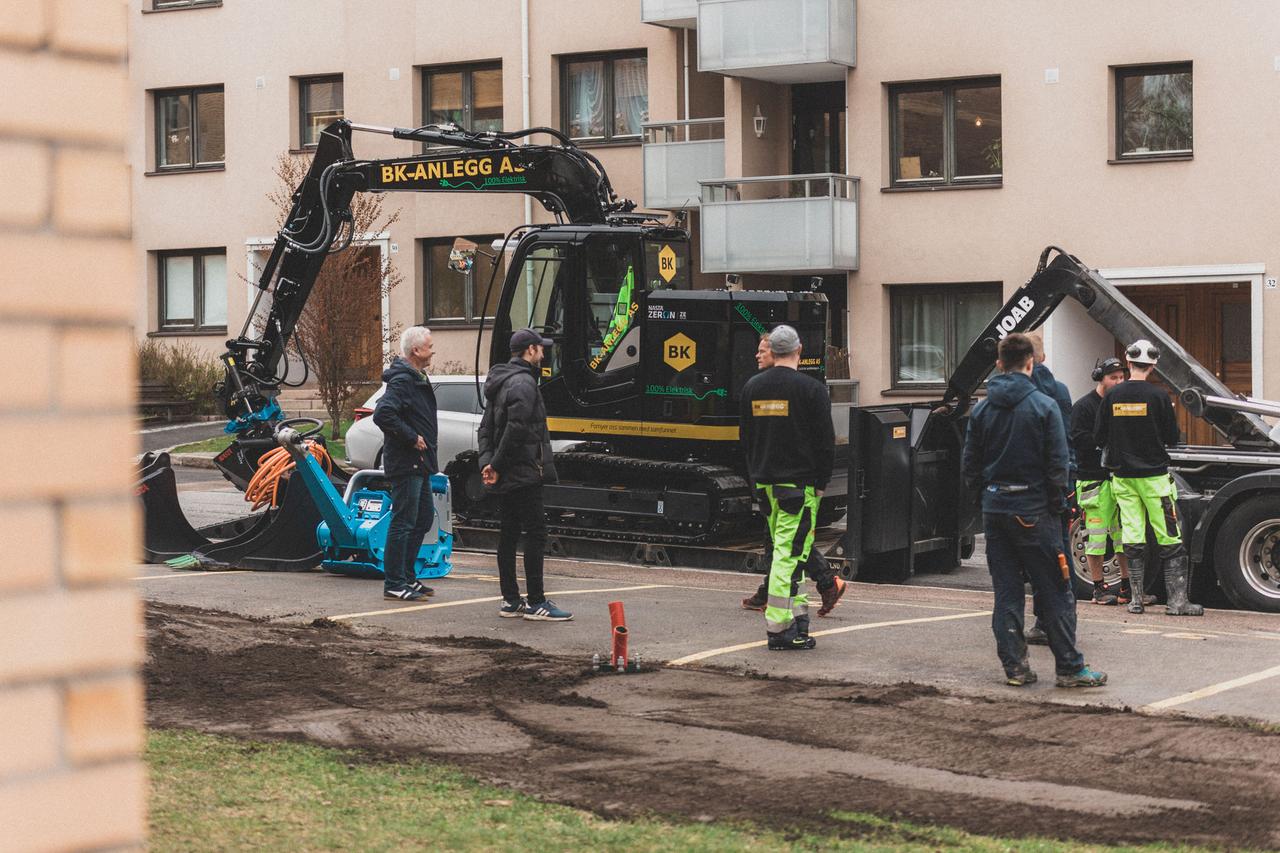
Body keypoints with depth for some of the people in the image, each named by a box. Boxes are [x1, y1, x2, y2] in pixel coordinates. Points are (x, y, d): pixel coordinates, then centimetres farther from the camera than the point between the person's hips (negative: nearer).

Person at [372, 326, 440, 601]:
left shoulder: (418, 379, 16)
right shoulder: (401, 381, -17)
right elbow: (383, 414, -29)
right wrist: (411, 438, -22)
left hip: (420, 463, 11)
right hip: (406, 464, -11)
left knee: (424, 518, 16)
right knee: (403, 522, -7)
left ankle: (407, 577, 24)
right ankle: (394, 584, -3)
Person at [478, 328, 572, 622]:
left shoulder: (499, 383, 18)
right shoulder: (524, 383, -14)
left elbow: (486, 428, 19)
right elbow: (516, 430, -22)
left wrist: (488, 462, 8)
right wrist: (497, 465, -15)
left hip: (505, 476, 10)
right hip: (523, 473, -10)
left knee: (509, 533, 11)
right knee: (535, 533, -7)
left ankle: (510, 600, 14)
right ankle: (536, 603, -7)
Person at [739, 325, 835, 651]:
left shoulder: (752, 386, 9)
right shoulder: (811, 389, -10)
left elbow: (745, 436, 15)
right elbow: (825, 441, -9)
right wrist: (821, 482, 0)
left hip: (765, 483, 6)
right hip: (799, 483, -6)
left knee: (784, 548, 18)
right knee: (790, 552, -7)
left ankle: (798, 609, 23)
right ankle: (779, 628, -10)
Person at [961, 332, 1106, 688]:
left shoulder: (981, 409, 5)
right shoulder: (1044, 406, -8)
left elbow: (969, 463, 8)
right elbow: (1057, 462, -9)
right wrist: (1056, 502, 3)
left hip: (994, 509, 5)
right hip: (1032, 510, -4)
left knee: (1006, 591, 9)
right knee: (1055, 592, 0)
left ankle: (1014, 665, 8)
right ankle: (1069, 668, 0)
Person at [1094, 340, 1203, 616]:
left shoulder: (1112, 396, -1)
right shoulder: (1157, 396, -10)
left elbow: (1098, 438, 4)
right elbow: (1173, 437, -4)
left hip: (1122, 476, 4)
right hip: (1154, 475, -4)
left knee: (1132, 538, 8)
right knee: (1170, 540, 0)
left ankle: (1136, 598, 8)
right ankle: (1176, 600, -3)